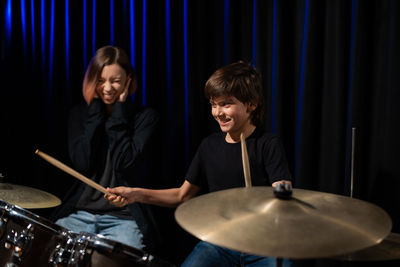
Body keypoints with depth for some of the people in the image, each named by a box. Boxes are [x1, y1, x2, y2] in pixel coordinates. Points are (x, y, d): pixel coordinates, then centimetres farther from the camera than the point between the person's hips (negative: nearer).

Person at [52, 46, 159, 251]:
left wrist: (119, 113, -10)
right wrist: (97, 111, -6)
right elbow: (81, 163, -7)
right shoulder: (79, 114, 9)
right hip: (79, 213, 3)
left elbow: (125, 164, -14)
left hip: (123, 217, -3)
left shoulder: (145, 116, 0)